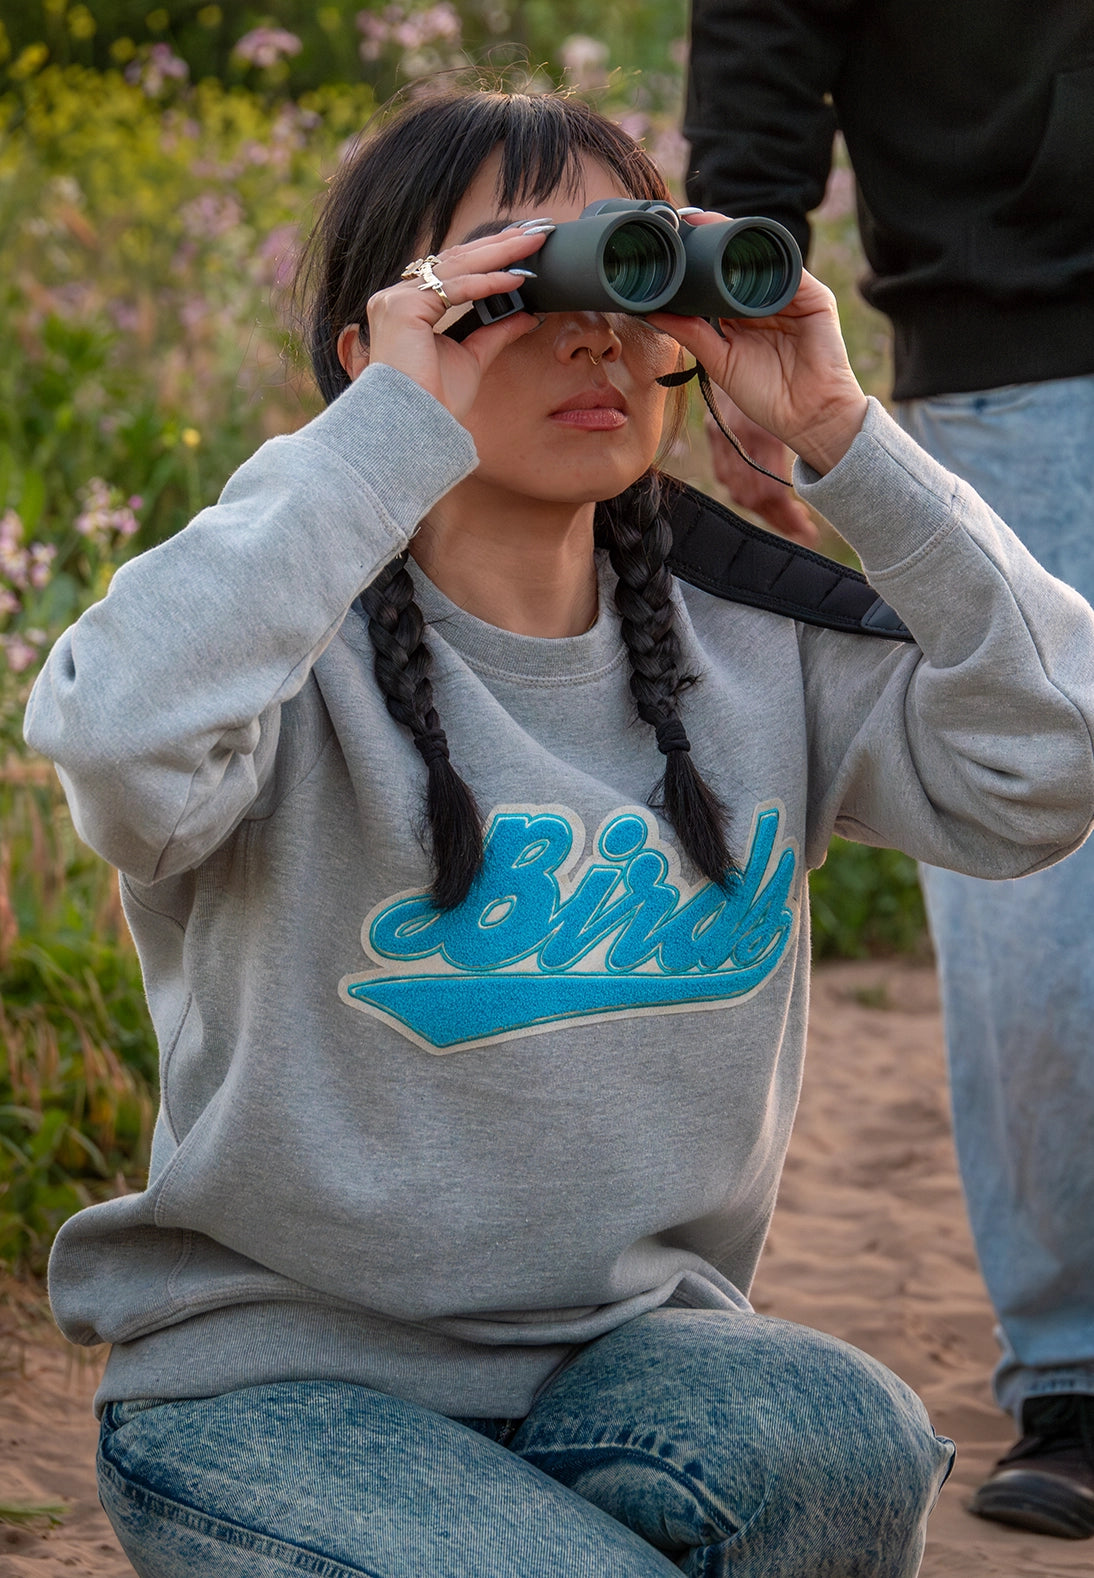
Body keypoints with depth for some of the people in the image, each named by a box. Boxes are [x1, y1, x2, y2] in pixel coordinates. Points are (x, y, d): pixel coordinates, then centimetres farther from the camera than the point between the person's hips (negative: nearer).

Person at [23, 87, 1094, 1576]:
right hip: (275, 1379, -4)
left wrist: (843, 441, -9)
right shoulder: (309, 649, -11)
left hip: (625, 1354, 4)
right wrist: (395, 435, -27)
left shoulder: (755, 658, 4)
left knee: (835, 1439, -27)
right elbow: (117, 738, -34)